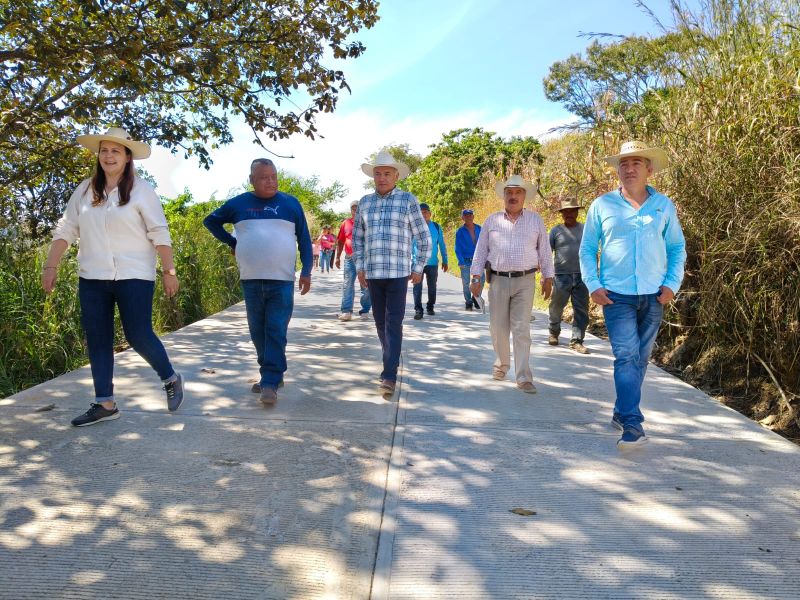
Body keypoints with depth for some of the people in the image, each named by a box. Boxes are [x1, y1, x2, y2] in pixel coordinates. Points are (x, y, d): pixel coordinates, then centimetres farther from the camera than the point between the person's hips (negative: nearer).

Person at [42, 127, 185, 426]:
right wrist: (50, 266, 4)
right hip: (92, 278, 5)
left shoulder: (141, 190, -4)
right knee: (97, 341, 7)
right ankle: (105, 403, 17)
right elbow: (65, 230, 10)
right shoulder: (85, 190, 8)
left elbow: (160, 234, -5)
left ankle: (171, 380, 21)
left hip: (134, 277, -5)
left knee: (139, 336, -5)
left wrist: (169, 271, -8)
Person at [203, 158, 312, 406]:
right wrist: (231, 242, 10)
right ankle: (272, 374, 23)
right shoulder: (238, 203, 8)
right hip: (251, 281, 3)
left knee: (276, 332, -7)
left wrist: (306, 271, -1)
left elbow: (304, 239, 6)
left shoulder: (291, 203, 4)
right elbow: (211, 221, 21)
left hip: (282, 281, -3)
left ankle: (270, 382, -6)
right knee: (258, 332, 9)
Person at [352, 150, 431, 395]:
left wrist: (418, 269, 0)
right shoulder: (365, 202, 10)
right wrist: (359, 267, 8)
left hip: (398, 273, -4)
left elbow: (424, 238, 2)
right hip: (372, 273, 4)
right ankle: (391, 362, 30)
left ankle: (390, 376, -11)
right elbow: (357, 238, 17)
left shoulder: (407, 200, -1)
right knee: (380, 322, 11)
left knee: (393, 323, -9)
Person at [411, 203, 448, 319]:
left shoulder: (436, 227, 5)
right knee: (417, 287, -7)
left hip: (433, 262, 2)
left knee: (432, 286, 12)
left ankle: (430, 307, 28)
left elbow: (442, 245, 10)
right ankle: (418, 309, -5)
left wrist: (445, 261, 10)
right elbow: (410, 245, 2)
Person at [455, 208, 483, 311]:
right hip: (466, 261, -2)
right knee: (466, 282, 3)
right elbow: (457, 248, -3)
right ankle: (468, 302, 17)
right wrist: (461, 262, -11)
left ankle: (476, 297, 19)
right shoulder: (460, 231, -3)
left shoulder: (479, 229, 5)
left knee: (482, 279, -4)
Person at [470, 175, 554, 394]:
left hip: (525, 281, -1)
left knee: (522, 330, -5)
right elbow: (481, 250, 9)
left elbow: (544, 250, 10)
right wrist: (475, 277, 3)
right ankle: (502, 364, 29)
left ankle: (523, 377, -4)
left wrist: (547, 277, 7)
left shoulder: (535, 220, 8)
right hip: (498, 280, 1)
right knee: (498, 328, 7)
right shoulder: (492, 220, 9)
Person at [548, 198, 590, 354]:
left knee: (581, 310, 0)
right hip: (561, 276, -1)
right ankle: (553, 333, 30)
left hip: (581, 276, 2)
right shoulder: (556, 231, 5)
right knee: (556, 308, 8)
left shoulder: (585, 229, 10)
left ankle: (576, 340, 6)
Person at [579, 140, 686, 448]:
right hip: (616, 295, -3)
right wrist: (593, 285, -5)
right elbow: (587, 249, 6)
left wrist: (672, 284, 0)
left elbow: (677, 247, 12)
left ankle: (622, 413, 27)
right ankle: (632, 425, -12)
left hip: (654, 296, 3)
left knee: (640, 358, 11)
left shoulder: (664, 205, 7)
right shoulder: (602, 205, 2)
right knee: (626, 356, -12)